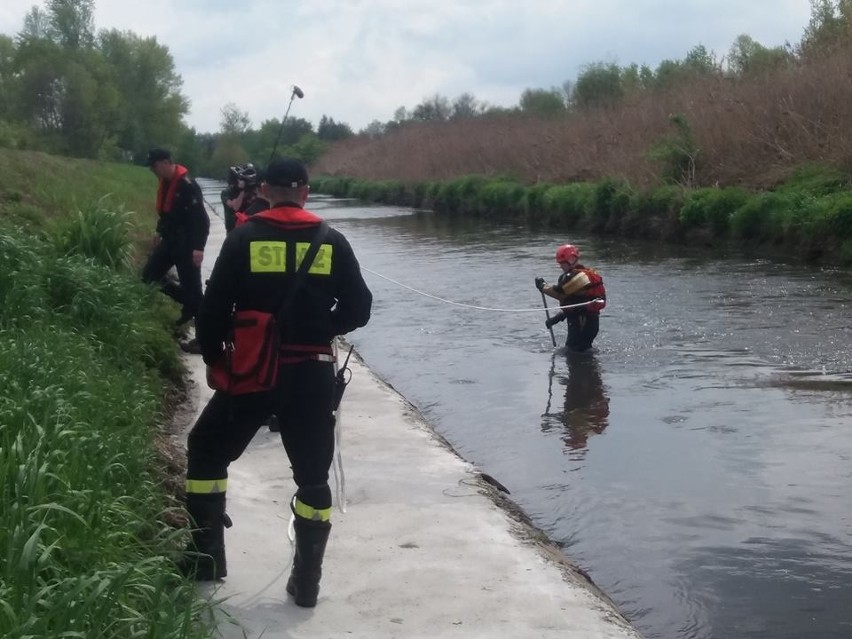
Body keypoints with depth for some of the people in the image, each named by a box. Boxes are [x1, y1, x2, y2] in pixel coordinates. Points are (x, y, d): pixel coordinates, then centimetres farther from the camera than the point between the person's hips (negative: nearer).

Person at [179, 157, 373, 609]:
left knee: (207, 452, 19)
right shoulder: (331, 242, 2)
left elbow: (214, 307, -4)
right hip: (313, 375, 2)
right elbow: (358, 309, 3)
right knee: (313, 476, 12)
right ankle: (306, 581, 12)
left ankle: (207, 557, 20)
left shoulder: (244, 238, -3)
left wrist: (213, 357, 11)